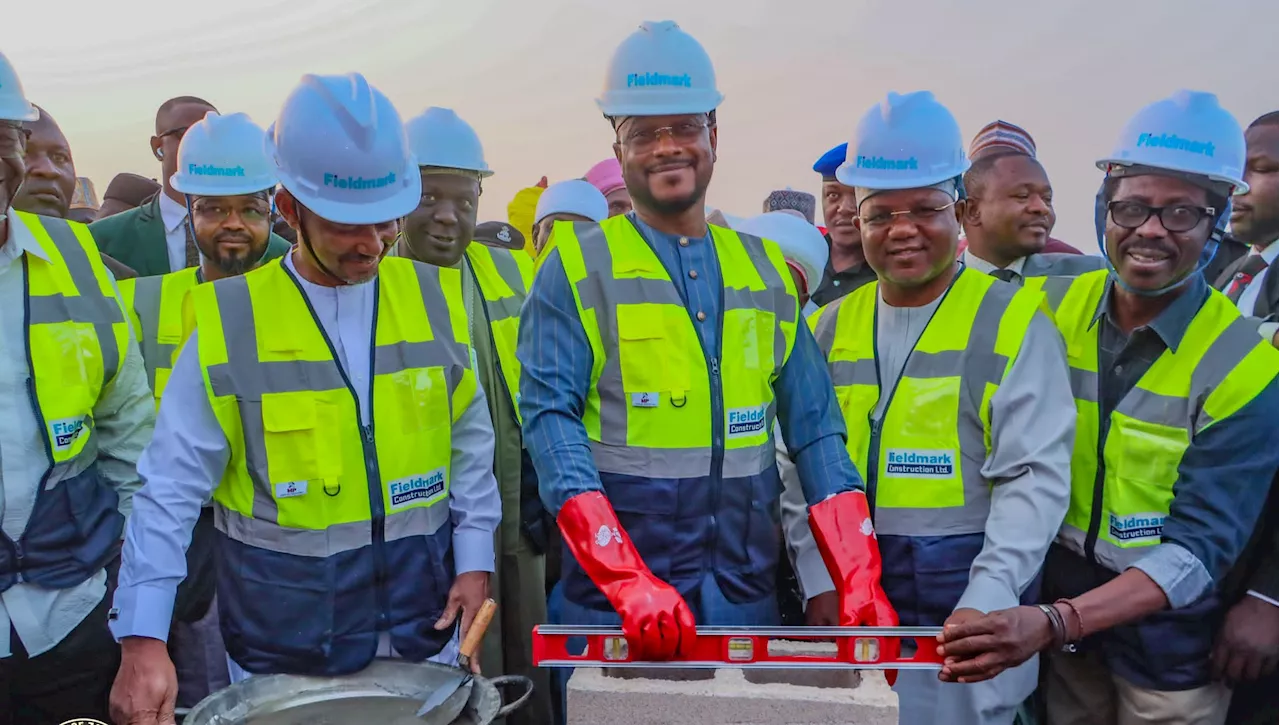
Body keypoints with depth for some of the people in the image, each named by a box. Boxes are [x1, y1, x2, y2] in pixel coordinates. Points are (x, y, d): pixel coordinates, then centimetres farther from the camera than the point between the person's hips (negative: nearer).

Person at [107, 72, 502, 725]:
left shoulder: (432, 297, -3)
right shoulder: (229, 322, -10)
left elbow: (468, 437, 5)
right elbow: (171, 488, -10)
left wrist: (475, 558, -1)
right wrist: (143, 639, -15)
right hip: (283, 636, -2)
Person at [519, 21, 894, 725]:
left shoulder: (766, 270, 8)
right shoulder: (577, 267, -3)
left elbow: (814, 429, 5)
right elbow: (551, 420, -13)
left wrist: (859, 583, -7)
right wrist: (631, 584, -24)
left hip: (746, 591, 4)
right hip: (611, 595, -3)